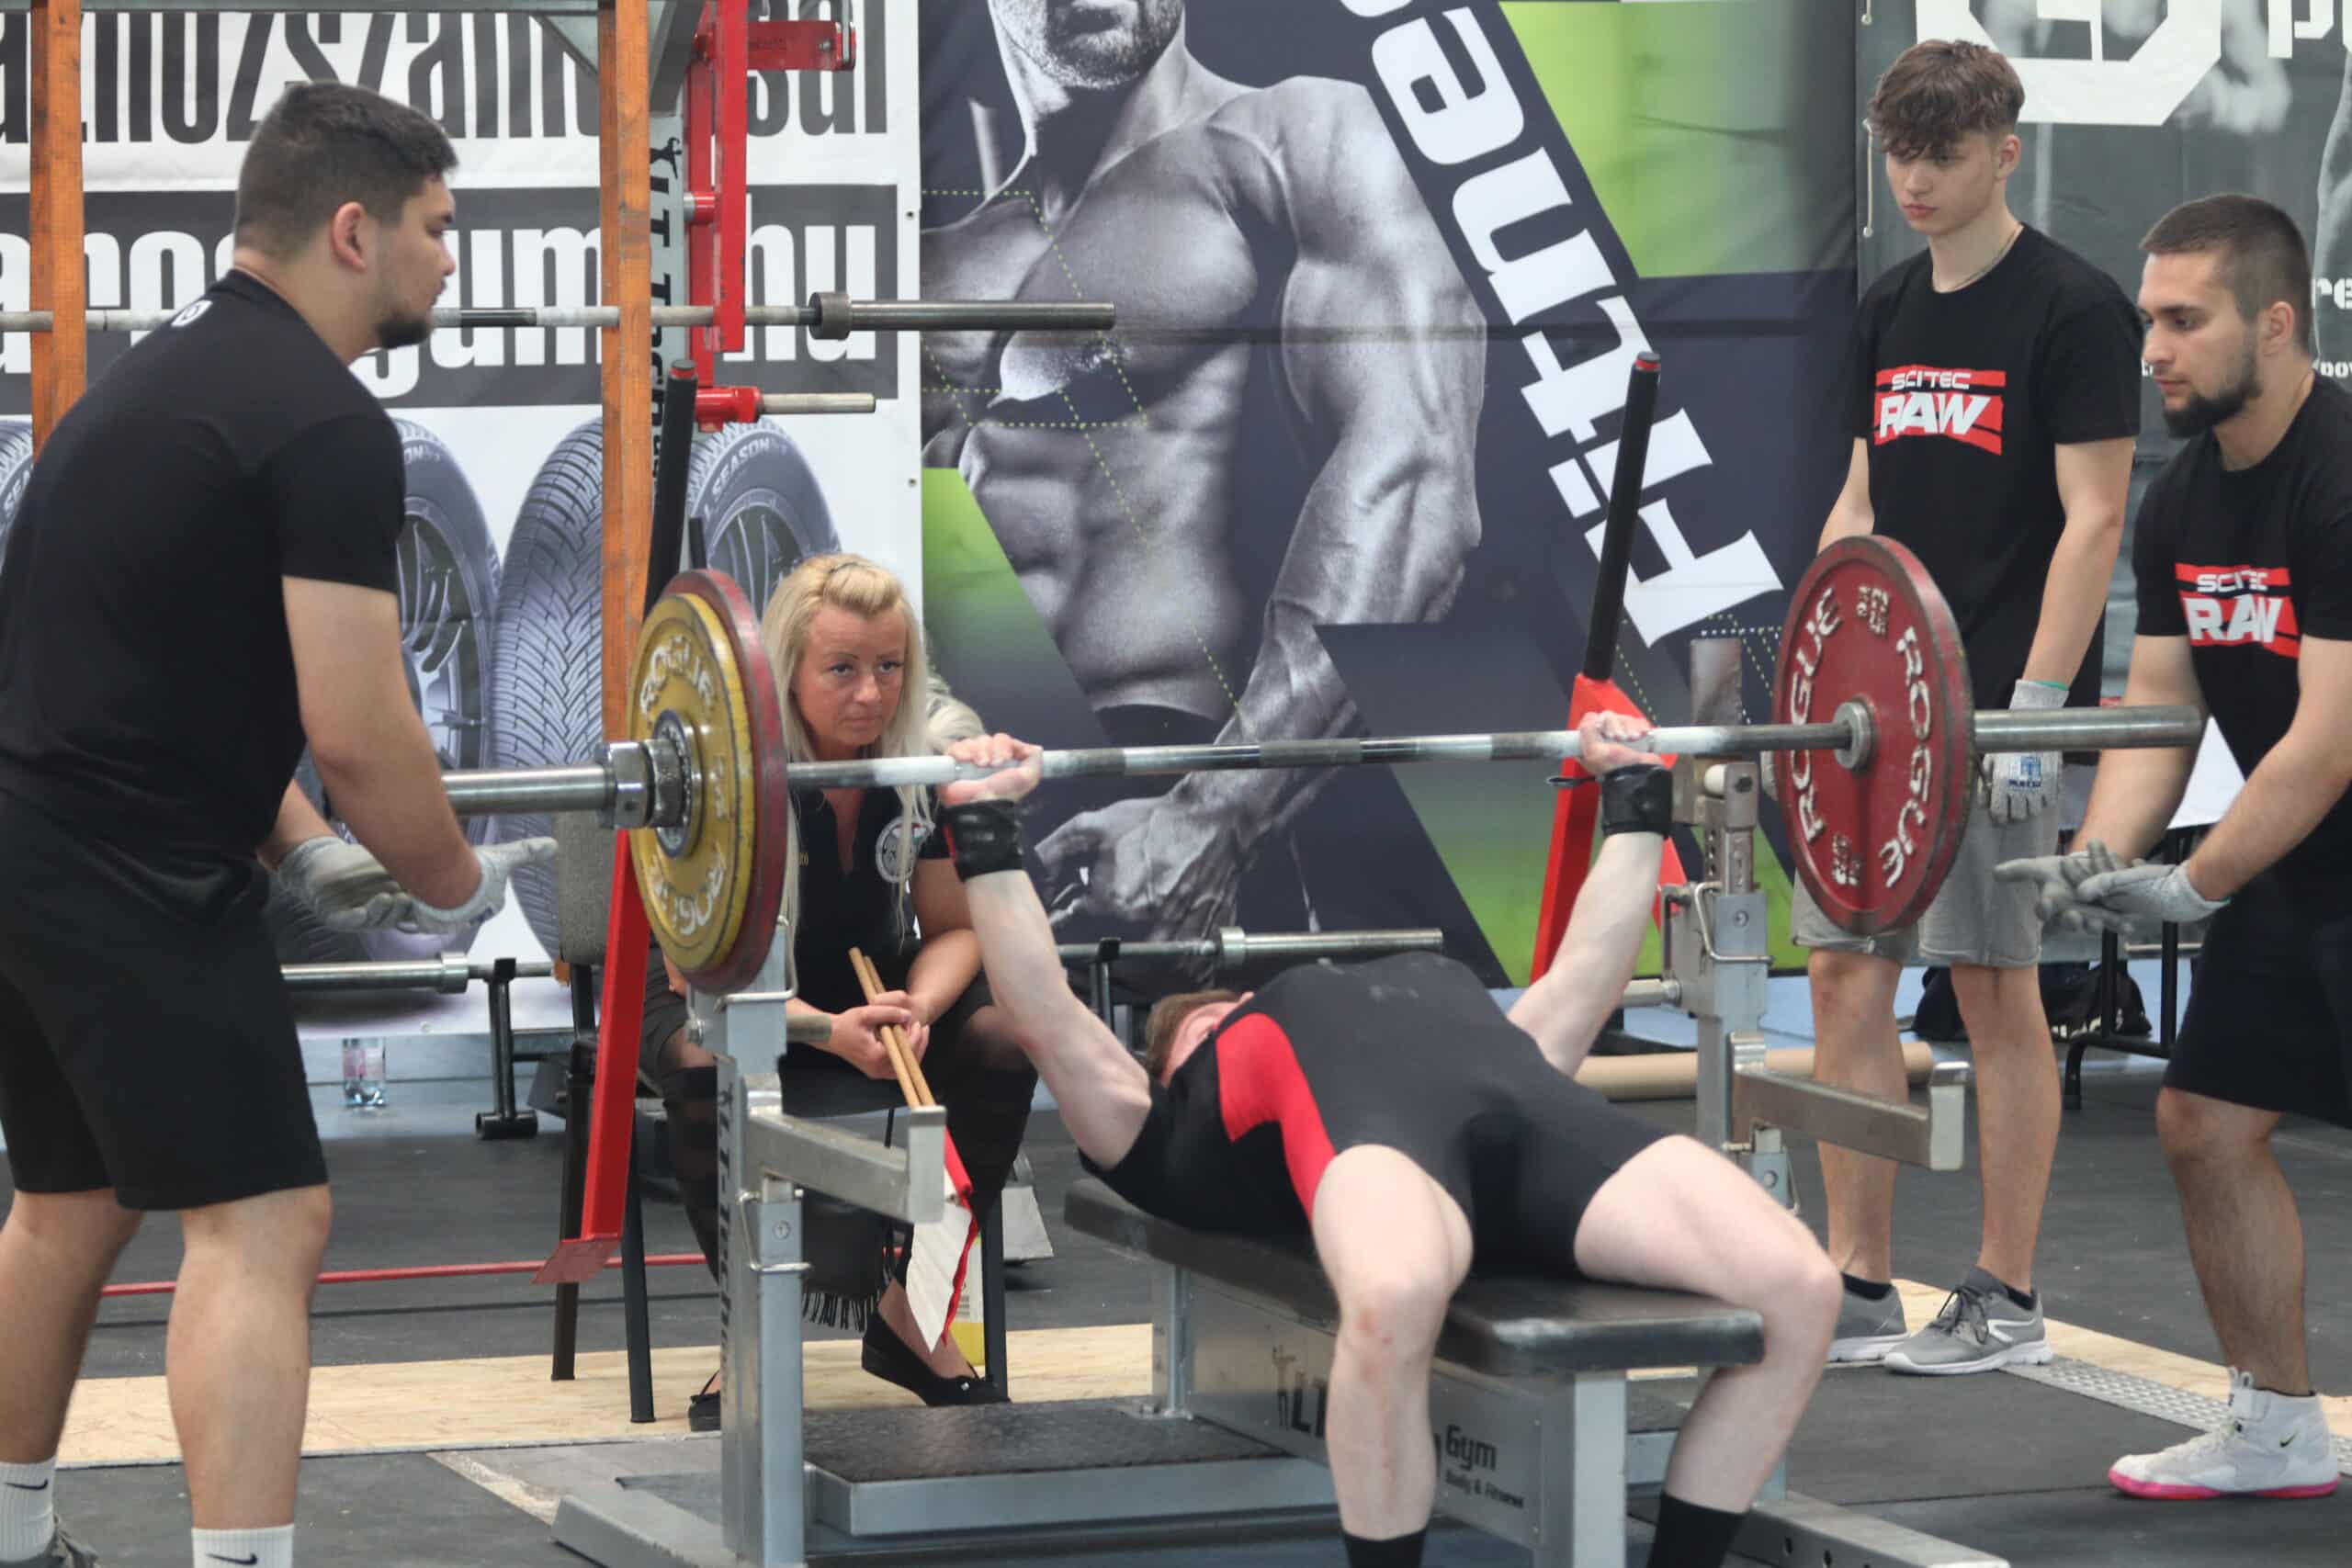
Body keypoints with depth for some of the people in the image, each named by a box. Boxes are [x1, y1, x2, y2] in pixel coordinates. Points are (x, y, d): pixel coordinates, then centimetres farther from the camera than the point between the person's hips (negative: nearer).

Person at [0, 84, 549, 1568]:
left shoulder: (175, 371, 18)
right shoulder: (327, 428, -15)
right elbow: (357, 730, -19)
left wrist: (308, 857, 22)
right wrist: (458, 884, -2)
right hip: (131, 883, -10)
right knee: (263, 1221, -9)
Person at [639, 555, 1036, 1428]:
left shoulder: (942, 746, -17)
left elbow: (953, 928, -7)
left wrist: (915, 1012, -31)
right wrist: (832, 1032, -40)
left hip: (871, 986, 4)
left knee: (1005, 1045, -24)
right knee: (706, 1068, -38)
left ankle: (904, 1310, -6)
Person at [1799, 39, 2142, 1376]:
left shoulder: (2071, 308, -8)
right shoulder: (1891, 313, 14)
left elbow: (2092, 518, -12)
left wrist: (2038, 705, -18)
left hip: (1993, 707, -7)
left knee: (1997, 990, -3)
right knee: (1847, 975, 5)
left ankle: (2008, 1301, 5)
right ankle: (1860, 1288, 11)